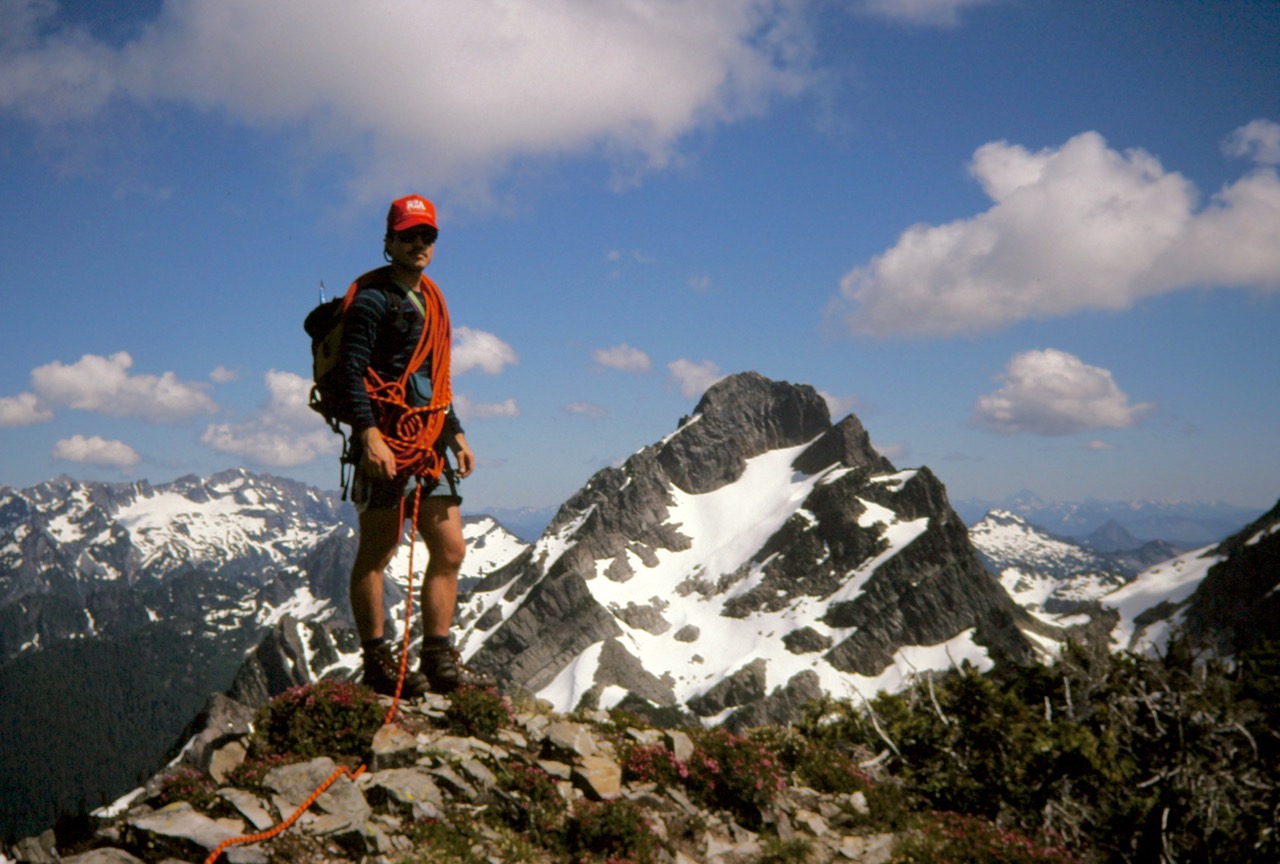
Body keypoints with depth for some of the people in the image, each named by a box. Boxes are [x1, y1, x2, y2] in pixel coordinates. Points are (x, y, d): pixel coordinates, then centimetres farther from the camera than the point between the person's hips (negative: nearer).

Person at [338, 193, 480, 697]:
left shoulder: (429, 299, 21)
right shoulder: (373, 298, -5)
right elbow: (352, 373, -15)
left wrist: (456, 435, 22)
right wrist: (369, 435, -25)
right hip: (386, 442, -8)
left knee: (450, 551, 6)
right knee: (376, 554, -2)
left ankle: (437, 659, 12)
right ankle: (377, 662, 4)